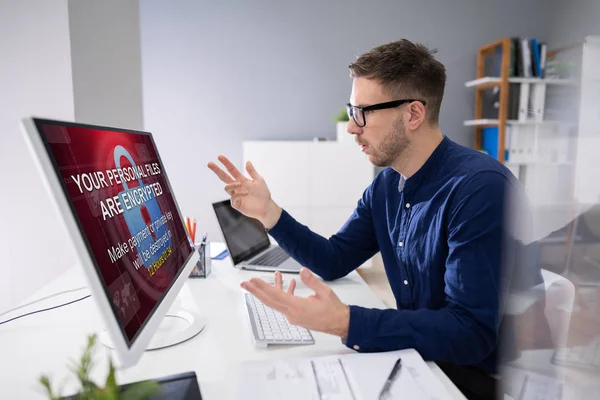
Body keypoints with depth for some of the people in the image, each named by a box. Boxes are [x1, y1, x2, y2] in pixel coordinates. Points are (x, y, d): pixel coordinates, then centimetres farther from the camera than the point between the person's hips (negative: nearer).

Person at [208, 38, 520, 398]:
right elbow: (333, 262, 4)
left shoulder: (480, 187, -26)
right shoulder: (387, 185, 0)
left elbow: (472, 333, -29)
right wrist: (269, 212, -7)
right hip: (418, 361, 6)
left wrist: (345, 323, -37)